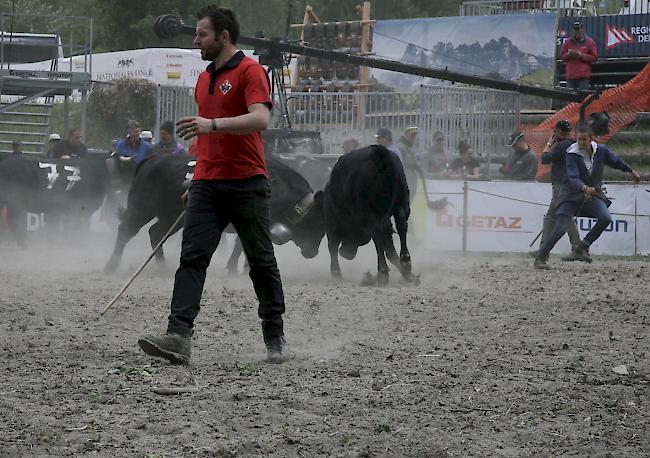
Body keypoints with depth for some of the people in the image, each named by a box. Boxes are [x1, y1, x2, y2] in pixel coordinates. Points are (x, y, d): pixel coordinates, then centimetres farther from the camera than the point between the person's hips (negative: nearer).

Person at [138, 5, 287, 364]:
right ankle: (179, 337, -19)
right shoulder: (204, 80, 18)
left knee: (261, 261, 4)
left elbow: (260, 119, -21)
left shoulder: (249, 71, -6)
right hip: (207, 184, 6)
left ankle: (275, 338, 16)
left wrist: (212, 124, -30)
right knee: (192, 257, -9)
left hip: (247, 183, -6)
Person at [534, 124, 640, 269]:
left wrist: (631, 171, 29)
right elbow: (573, 178, -31)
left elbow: (615, 161, 14)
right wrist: (585, 188, -51)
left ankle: (582, 248, -2)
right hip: (572, 194, -4)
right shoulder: (572, 154, -19)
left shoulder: (601, 150, -7)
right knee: (560, 228, -14)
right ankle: (540, 258, -3)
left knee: (605, 218, -19)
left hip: (593, 193, 4)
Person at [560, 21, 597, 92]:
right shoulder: (568, 42, 14)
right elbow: (562, 56, 14)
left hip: (584, 76, -3)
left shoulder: (589, 42, 6)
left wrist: (581, 55, -10)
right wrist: (569, 55, -8)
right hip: (570, 75, 3)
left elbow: (594, 57, 2)